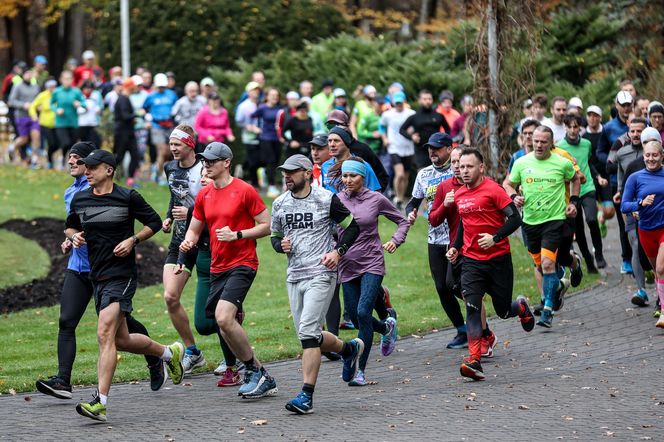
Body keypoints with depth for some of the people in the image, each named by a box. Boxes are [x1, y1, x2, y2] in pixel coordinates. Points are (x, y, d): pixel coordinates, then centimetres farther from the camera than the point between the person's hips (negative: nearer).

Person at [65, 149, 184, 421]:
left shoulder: (128, 198, -6)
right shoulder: (79, 200, 8)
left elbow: (154, 222, 5)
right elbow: (70, 226, 24)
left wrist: (133, 240, -10)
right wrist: (74, 236, 1)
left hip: (121, 276, -7)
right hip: (97, 276, 7)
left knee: (105, 334, -20)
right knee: (121, 340, 13)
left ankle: (100, 402, -23)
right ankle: (169, 353, 40)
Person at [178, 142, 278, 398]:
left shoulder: (244, 191, -7)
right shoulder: (203, 195, 11)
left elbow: (267, 226, -5)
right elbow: (194, 229, 20)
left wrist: (237, 235, -16)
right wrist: (188, 243, -3)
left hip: (242, 264, -8)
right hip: (217, 268, 8)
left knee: (223, 318, -23)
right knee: (225, 325, 7)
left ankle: (254, 371, -7)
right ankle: (262, 379, 19)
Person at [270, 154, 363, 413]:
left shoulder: (326, 199, -5)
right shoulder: (280, 204, 9)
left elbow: (352, 227, 3)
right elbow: (275, 236, 21)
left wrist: (338, 251, -11)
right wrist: (281, 245, -3)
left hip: (321, 275, -6)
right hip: (294, 277, 6)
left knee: (308, 332, -17)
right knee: (309, 336, 9)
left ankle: (307, 396, -15)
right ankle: (349, 349, 39)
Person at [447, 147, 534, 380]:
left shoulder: (493, 190, -11)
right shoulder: (459, 195, 9)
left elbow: (515, 218, -13)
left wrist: (495, 238, -23)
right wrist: (456, 247, 14)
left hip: (498, 258, -4)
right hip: (471, 260, 4)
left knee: (503, 310, 8)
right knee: (472, 308, -14)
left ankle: (521, 307, 45)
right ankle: (474, 360, -20)